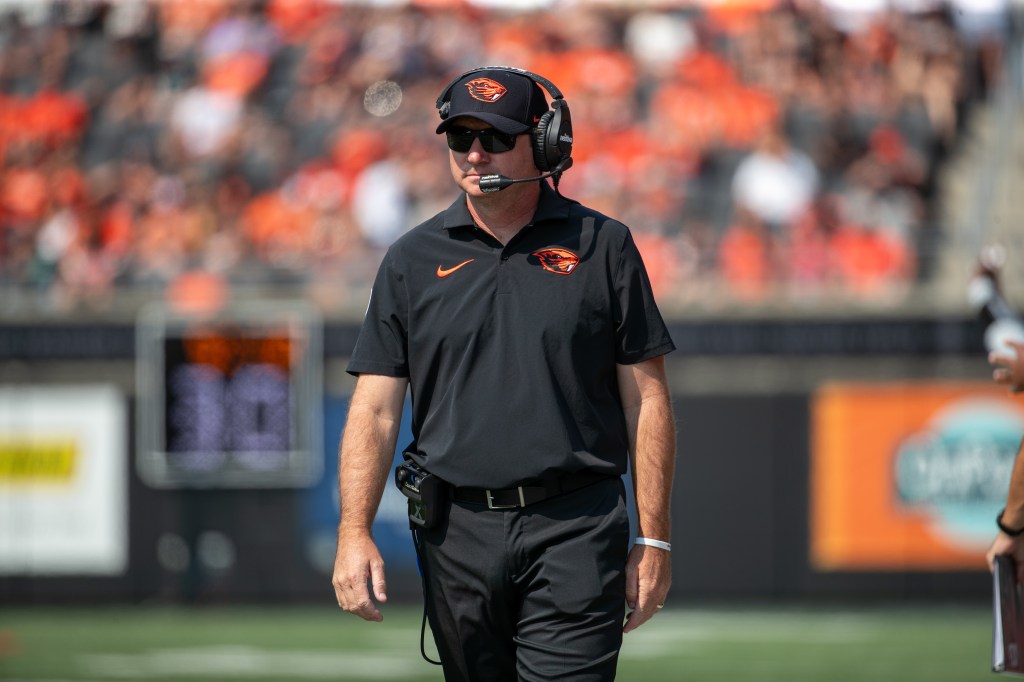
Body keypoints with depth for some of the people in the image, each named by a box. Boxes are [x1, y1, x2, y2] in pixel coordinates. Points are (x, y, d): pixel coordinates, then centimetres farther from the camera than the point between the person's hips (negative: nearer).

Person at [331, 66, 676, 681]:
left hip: (575, 535, -3)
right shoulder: (413, 261, 9)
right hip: (458, 531, 3)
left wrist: (654, 540, -1)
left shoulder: (603, 248, 4)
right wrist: (354, 533, -8)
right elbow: (375, 410, 5)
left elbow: (646, 401, 4)